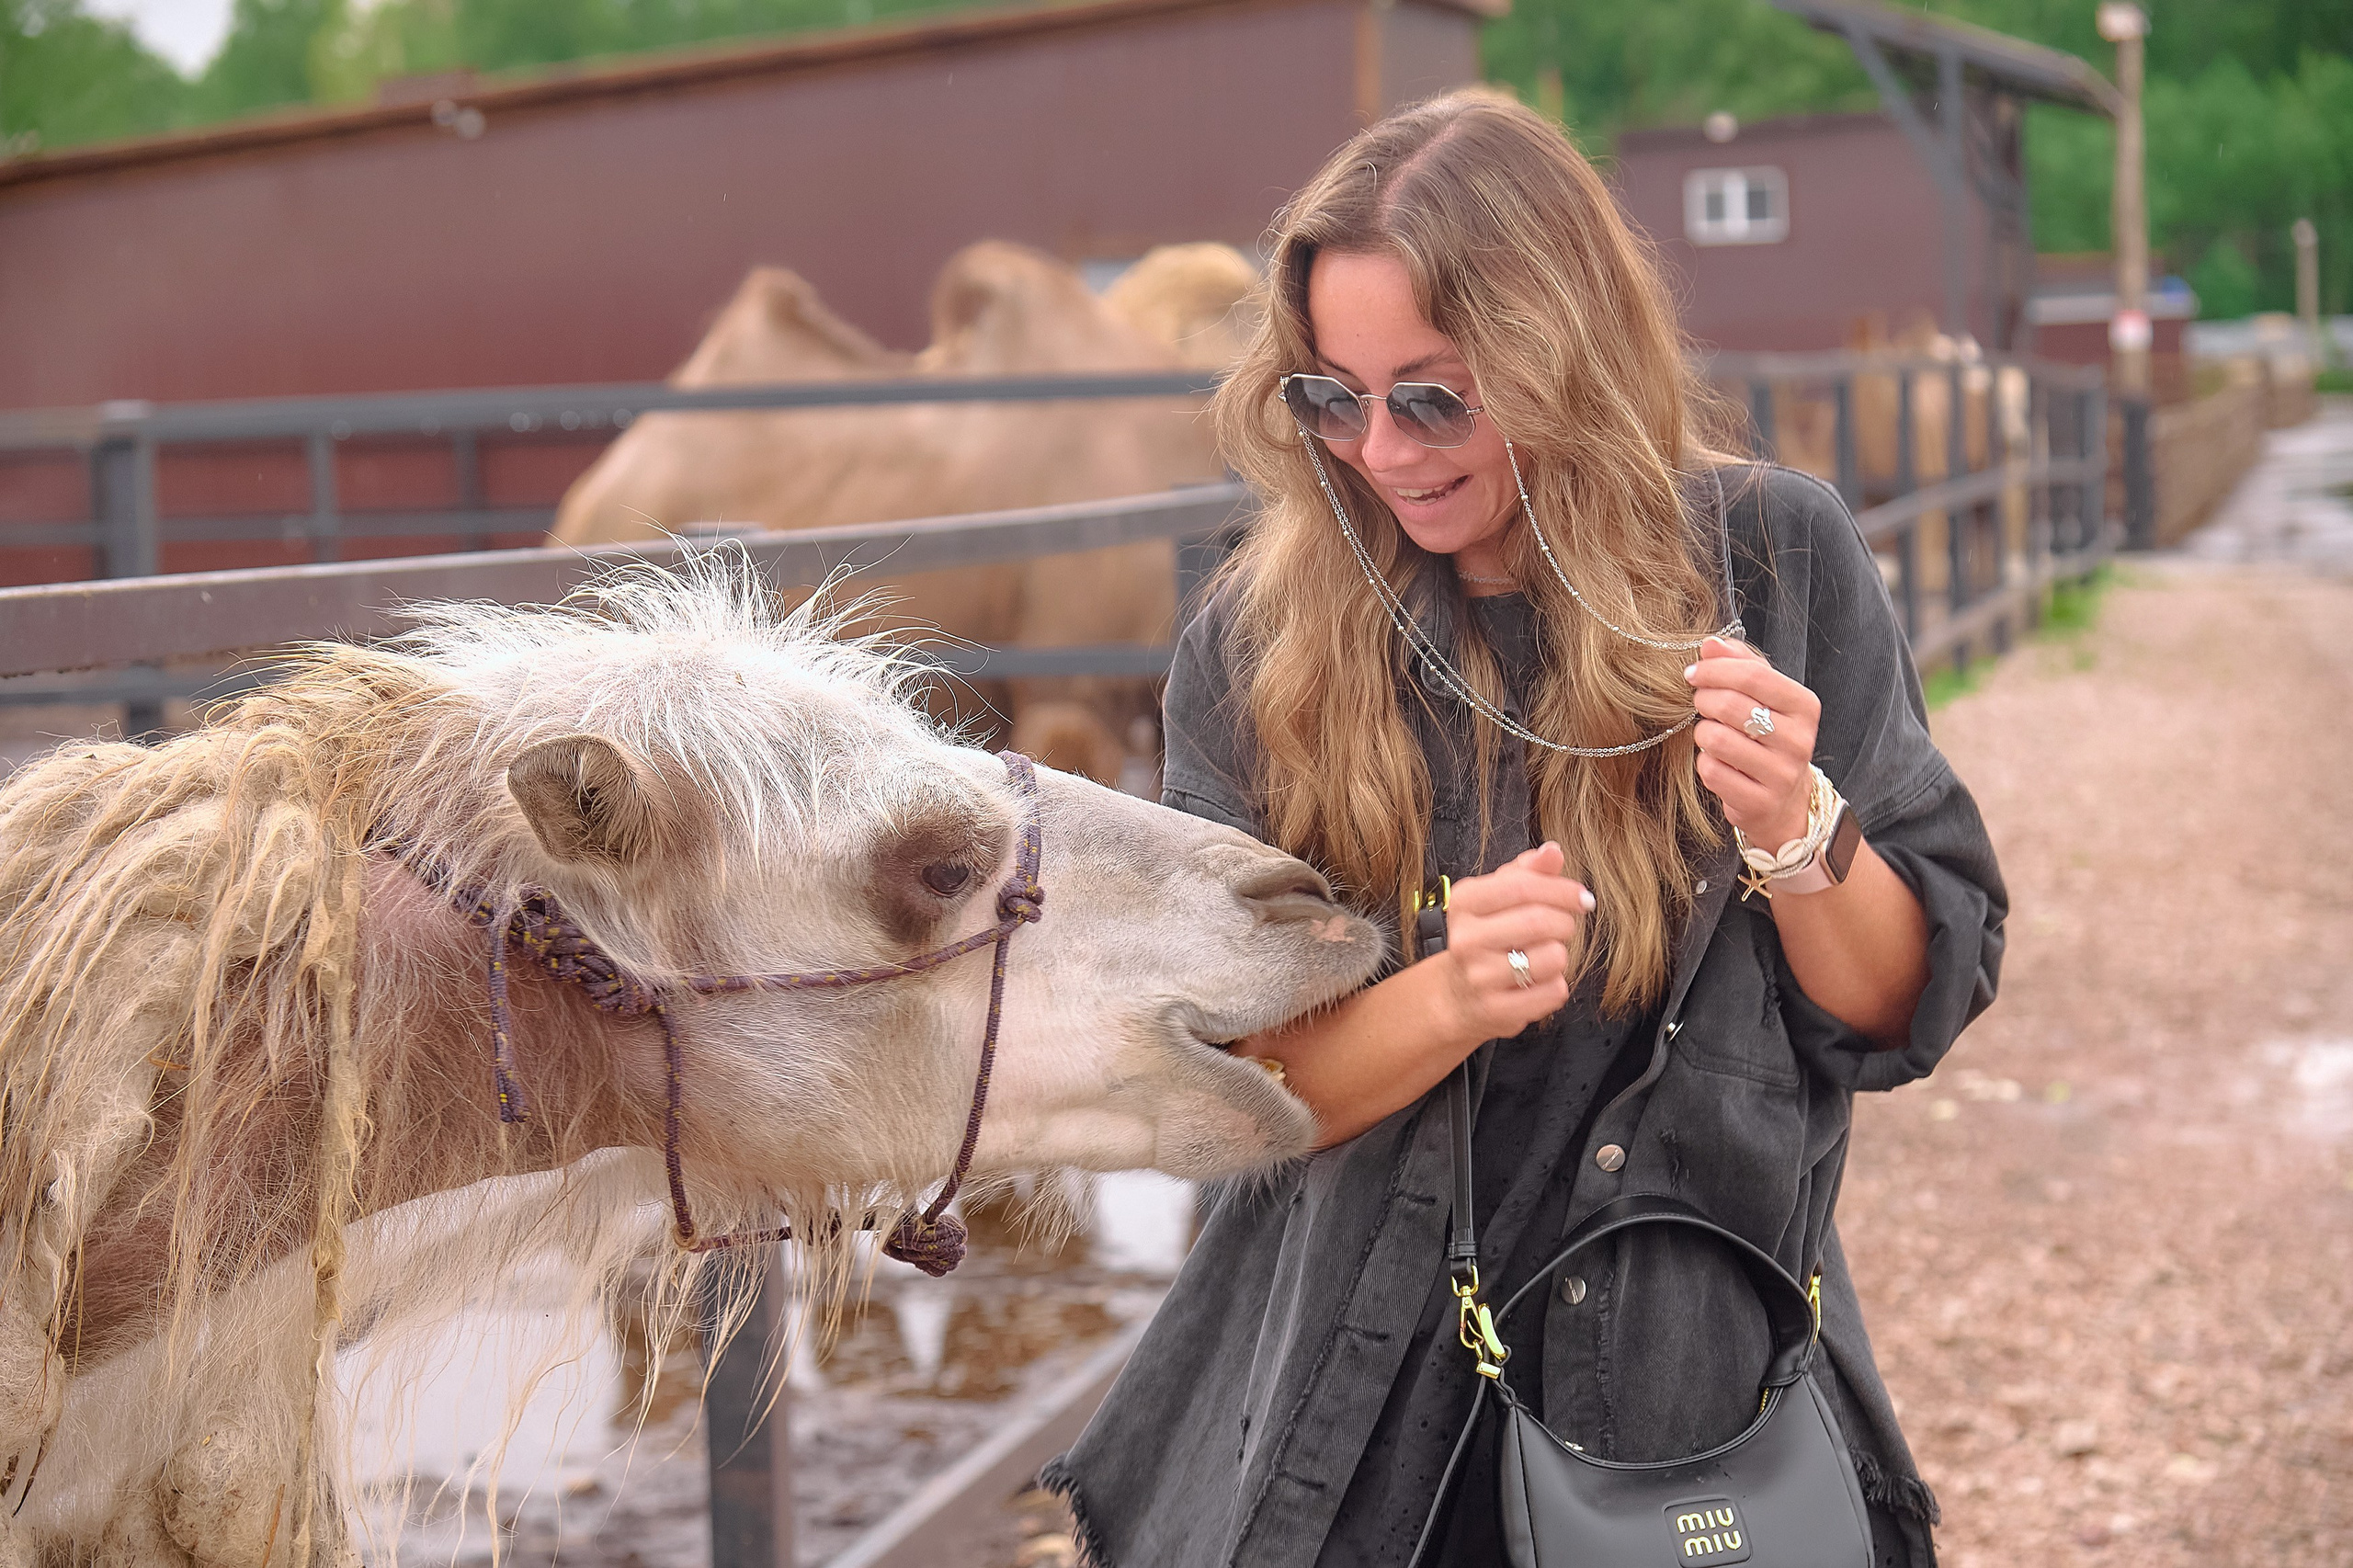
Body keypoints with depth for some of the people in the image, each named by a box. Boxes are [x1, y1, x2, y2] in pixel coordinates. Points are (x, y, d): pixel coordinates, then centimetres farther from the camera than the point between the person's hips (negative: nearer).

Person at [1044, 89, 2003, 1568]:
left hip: (1710, 1384, 0)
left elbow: (1917, 1009, -5)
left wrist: (1794, 831, -24)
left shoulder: (1778, 560, -9)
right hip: (1363, 1413, 0)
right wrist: (1453, 997, -28)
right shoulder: (1260, 647, -10)